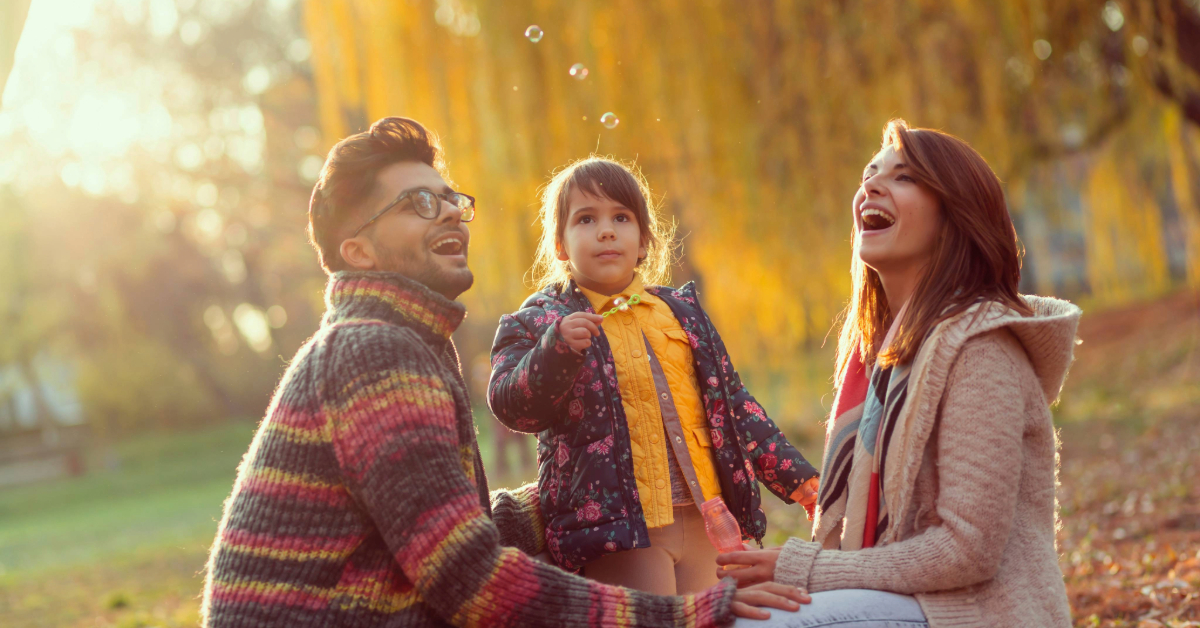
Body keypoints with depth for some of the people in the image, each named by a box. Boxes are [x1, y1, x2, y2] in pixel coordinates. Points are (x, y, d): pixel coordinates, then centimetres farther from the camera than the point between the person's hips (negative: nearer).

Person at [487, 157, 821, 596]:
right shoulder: (540, 322, 3)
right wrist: (557, 349, -28)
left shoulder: (681, 311, 17)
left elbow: (731, 402, 21)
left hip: (705, 519, 5)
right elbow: (509, 404, -11)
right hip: (617, 524, -5)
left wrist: (791, 473, 17)